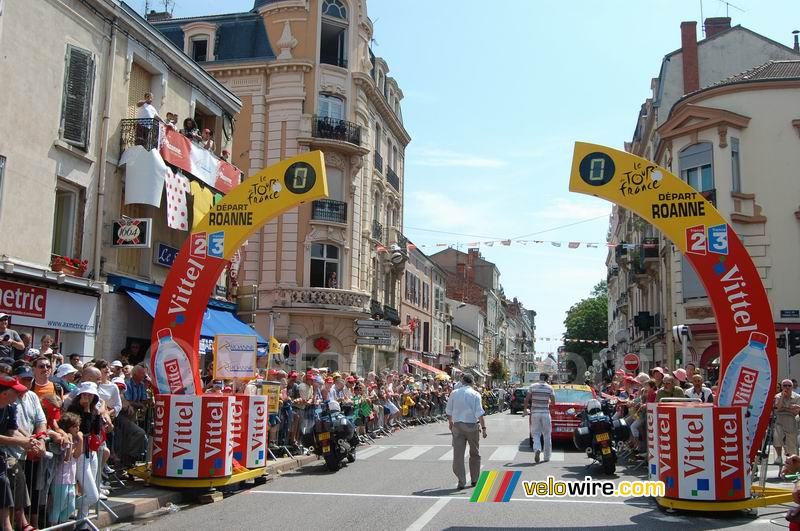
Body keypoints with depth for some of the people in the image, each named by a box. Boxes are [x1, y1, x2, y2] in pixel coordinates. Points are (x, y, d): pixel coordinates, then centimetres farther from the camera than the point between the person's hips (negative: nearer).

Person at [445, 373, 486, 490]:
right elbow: (479, 413, -13)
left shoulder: (454, 393, 3)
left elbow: (449, 411, 11)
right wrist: (483, 427, -10)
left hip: (457, 426, 2)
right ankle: (474, 480, 22)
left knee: (458, 454, 2)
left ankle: (461, 482, -3)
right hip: (472, 425, -2)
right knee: (475, 454, 15)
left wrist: (450, 423, 25)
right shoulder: (475, 394, -6)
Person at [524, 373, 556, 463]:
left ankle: (537, 449, -22)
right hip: (545, 412, 0)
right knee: (547, 435, 11)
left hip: (535, 412, 0)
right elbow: (553, 402, -2)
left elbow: (526, 399, -2)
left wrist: (525, 409, 10)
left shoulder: (533, 386, 0)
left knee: (536, 434, 5)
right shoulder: (549, 388, -2)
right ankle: (546, 457, 15)